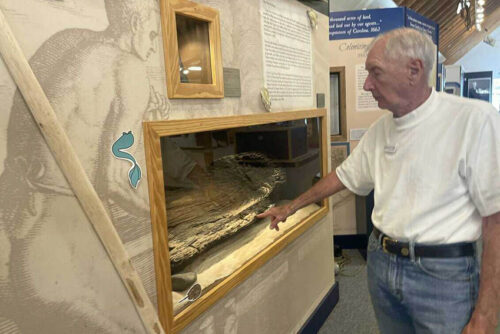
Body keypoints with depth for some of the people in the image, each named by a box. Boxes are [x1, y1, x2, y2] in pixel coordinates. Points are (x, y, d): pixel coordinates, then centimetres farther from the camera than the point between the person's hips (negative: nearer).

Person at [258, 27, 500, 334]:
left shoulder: (475, 120, -16)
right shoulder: (379, 130, 3)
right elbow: (344, 176, 15)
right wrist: (291, 208, 20)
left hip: (443, 273, -5)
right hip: (381, 263, 6)